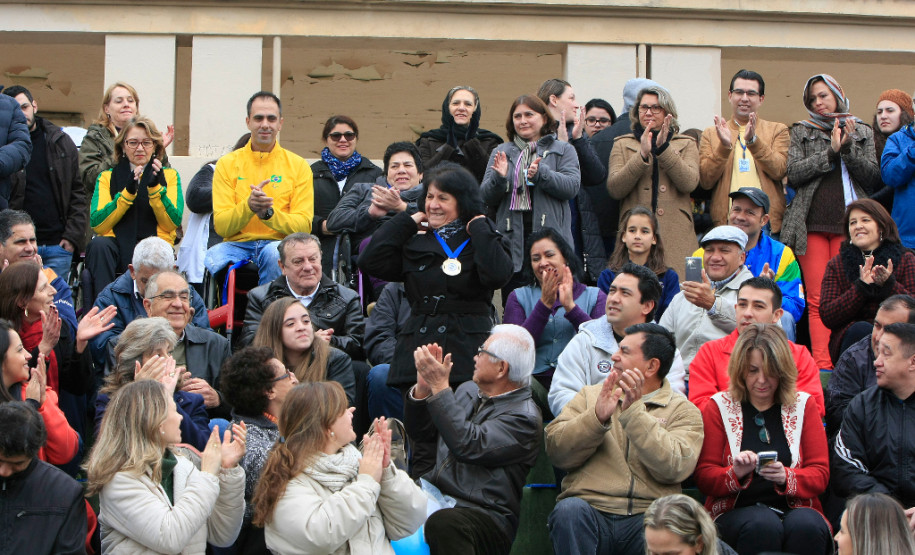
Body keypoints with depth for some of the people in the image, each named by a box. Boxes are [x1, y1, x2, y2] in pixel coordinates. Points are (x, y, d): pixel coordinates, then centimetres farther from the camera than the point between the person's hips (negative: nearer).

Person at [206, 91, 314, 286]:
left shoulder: (298, 165, 8)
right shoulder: (227, 164, 9)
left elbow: (304, 226, -1)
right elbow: (220, 226, 1)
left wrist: (268, 213, -19)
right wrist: (248, 206, -19)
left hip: (278, 243, 0)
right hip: (237, 244, 0)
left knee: (275, 253, -36)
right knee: (213, 258, -33)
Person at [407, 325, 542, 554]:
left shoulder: (524, 417, -6)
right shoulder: (467, 391, 19)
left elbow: (468, 445, -20)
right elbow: (419, 434, 19)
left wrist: (439, 387, -17)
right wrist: (423, 387, 1)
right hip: (431, 496, 7)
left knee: (443, 523, -40)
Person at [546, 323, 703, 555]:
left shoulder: (683, 411, 12)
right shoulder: (591, 395, 20)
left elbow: (674, 467, -8)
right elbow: (556, 452, 5)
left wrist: (633, 412, -12)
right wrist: (597, 417, -10)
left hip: (647, 518, -2)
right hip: (591, 511, 3)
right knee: (570, 509, -32)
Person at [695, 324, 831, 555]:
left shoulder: (803, 405, 12)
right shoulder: (720, 406, 9)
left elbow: (820, 475, 6)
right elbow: (704, 477, 4)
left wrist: (786, 477, -16)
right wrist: (735, 473, -18)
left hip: (796, 508, 1)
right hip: (736, 509, -1)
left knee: (806, 526, -34)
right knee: (763, 525, -36)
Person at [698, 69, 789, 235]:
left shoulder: (777, 130, 13)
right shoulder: (711, 134, 14)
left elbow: (779, 171, -3)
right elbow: (705, 181, 2)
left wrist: (753, 140, -15)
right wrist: (724, 146, -11)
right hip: (726, 222, 0)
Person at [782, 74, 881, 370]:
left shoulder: (863, 132, 16)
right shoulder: (801, 132, 15)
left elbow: (873, 177, 6)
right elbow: (794, 174, 0)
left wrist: (848, 149, -8)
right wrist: (831, 153, -8)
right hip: (812, 223, 0)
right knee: (818, 300, -8)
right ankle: (822, 366, -12)